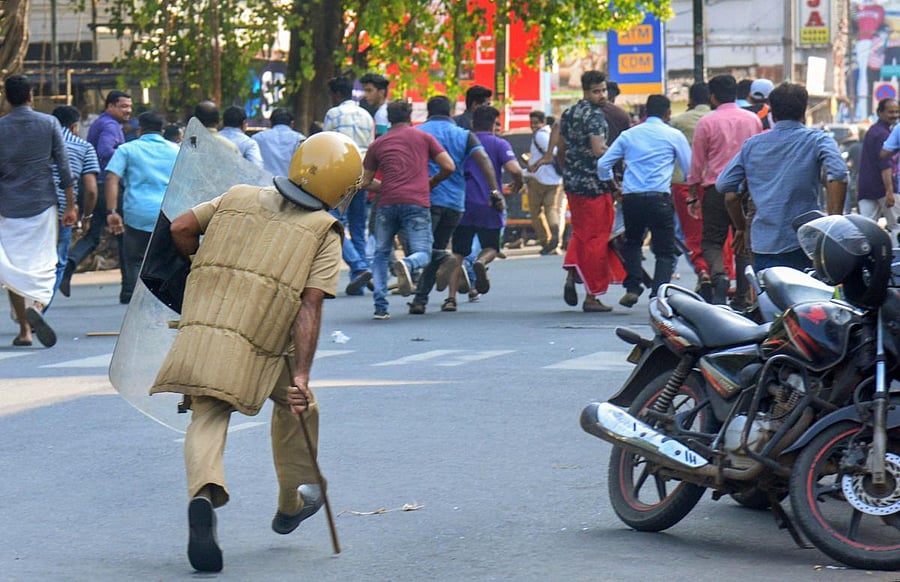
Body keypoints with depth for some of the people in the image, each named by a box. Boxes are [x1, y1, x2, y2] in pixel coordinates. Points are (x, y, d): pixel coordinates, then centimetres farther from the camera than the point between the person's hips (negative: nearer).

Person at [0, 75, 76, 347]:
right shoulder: (49, 123, -2)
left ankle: (24, 330, 8)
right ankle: (36, 306, -25)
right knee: (43, 263, 4)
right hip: (42, 204, 0)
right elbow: (63, 167, -2)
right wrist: (70, 205, 4)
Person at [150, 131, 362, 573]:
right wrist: (301, 375, -10)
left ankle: (204, 493, -32)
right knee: (295, 403, 23)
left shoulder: (238, 198, 18)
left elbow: (180, 229, 16)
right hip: (261, 342, -2)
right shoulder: (324, 233, 6)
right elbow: (310, 306, -5)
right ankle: (292, 503, 36)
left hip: (200, 326, 2)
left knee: (207, 417, -1)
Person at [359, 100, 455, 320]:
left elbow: (366, 183, 19)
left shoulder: (377, 144, 16)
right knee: (422, 253, 2)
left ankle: (380, 307, 0)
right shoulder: (424, 138, 13)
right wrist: (431, 183, 25)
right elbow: (449, 167, 9)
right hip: (417, 203, -2)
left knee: (381, 254, 15)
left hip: (386, 203, 2)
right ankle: (406, 264, -35)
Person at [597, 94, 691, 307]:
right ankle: (658, 295, -13)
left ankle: (632, 288, 7)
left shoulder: (628, 135, 14)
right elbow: (690, 169, 10)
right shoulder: (674, 136, 6)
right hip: (659, 198, -3)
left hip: (630, 198, 3)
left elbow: (603, 164, 12)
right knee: (665, 250, 3)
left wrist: (611, 185, 28)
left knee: (632, 242, 23)